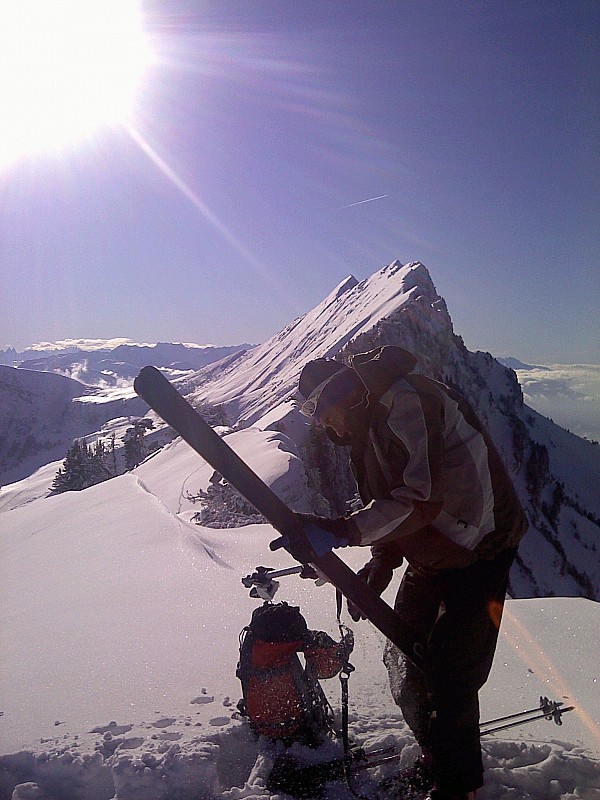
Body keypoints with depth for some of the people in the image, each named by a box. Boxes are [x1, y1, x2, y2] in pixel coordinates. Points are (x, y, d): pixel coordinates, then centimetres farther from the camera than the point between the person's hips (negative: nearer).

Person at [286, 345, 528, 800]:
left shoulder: (404, 400, -24)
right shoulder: (366, 429, 7)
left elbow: (422, 498, -31)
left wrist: (342, 532, -32)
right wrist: (380, 566, -1)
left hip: (477, 553, -9)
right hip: (430, 556, 9)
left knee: (449, 677, -3)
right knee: (405, 665, 14)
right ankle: (436, 759, 36)